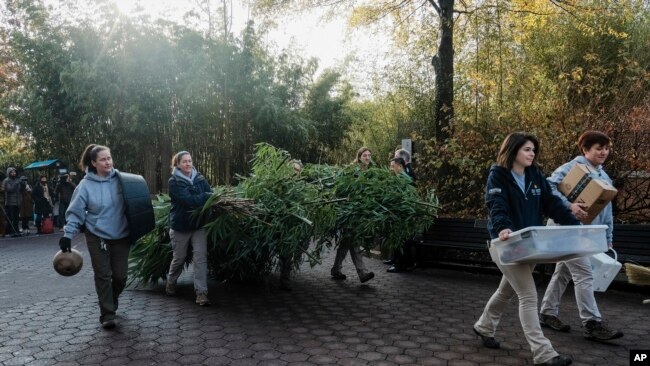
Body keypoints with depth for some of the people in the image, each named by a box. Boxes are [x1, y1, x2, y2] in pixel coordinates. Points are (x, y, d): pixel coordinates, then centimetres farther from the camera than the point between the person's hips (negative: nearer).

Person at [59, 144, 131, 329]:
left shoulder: (120, 179, -4)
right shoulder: (86, 185, -10)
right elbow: (75, 212, -8)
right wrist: (68, 235, -14)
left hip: (121, 236, 2)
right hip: (97, 237, -2)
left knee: (120, 275, 7)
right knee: (103, 276, 0)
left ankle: (112, 302, 35)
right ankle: (107, 314, 11)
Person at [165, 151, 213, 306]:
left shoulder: (200, 178, 3)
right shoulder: (174, 181, -10)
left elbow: (210, 195, -1)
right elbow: (188, 200, -23)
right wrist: (207, 196, -26)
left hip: (199, 224, 3)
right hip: (181, 225, -2)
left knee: (200, 258, -5)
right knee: (179, 258, 13)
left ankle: (201, 293, -3)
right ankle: (171, 283, 40)